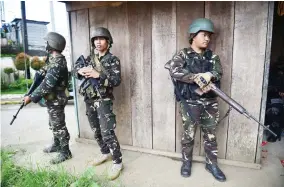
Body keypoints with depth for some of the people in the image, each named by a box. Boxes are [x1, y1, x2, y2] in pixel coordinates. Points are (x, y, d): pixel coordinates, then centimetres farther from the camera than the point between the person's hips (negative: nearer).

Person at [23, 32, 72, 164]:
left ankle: (65, 152, 13)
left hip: (56, 100, -10)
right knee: (54, 124, 21)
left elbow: (47, 84, -26)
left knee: (59, 126, 0)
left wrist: (31, 97, -19)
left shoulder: (57, 63, -23)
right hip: (52, 99, 10)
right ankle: (56, 145, 38)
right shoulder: (53, 59, 9)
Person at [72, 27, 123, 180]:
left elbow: (116, 80, -16)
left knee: (107, 132, -10)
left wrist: (98, 75, -28)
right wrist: (80, 70, -11)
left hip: (104, 101, -6)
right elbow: (74, 69, 13)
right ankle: (105, 153, 36)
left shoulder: (113, 60, -6)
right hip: (89, 100, 6)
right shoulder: (89, 58, 11)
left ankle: (117, 162, 4)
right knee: (96, 131, 17)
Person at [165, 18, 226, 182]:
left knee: (210, 135, 13)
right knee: (188, 135, 9)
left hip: (210, 102, 4)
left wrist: (208, 76, -24)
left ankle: (212, 164, 31)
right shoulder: (183, 55, -3)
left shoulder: (212, 56, 9)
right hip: (190, 102, -3)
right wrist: (197, 77, -24)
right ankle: (187, 162, 29)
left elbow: (218, 74, -2)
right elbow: (174, 70, -20)